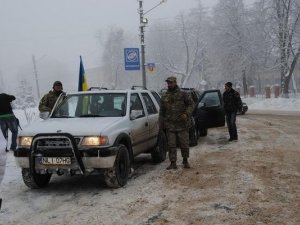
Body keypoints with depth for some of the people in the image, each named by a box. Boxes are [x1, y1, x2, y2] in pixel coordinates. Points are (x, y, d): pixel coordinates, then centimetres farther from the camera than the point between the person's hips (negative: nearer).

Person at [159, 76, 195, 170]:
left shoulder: (183, 94, 0)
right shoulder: (164, 97, 10)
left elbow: (191, 104, 0)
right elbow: (162, 111, 15)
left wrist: (186, 114, -15)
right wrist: (161, 123, 11)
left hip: (182, 124, -2)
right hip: (170, 125, 3)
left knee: (184, 144, 4)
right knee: (171, 145, 0)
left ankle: (185, 161, 22)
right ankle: (173, 163, 6)